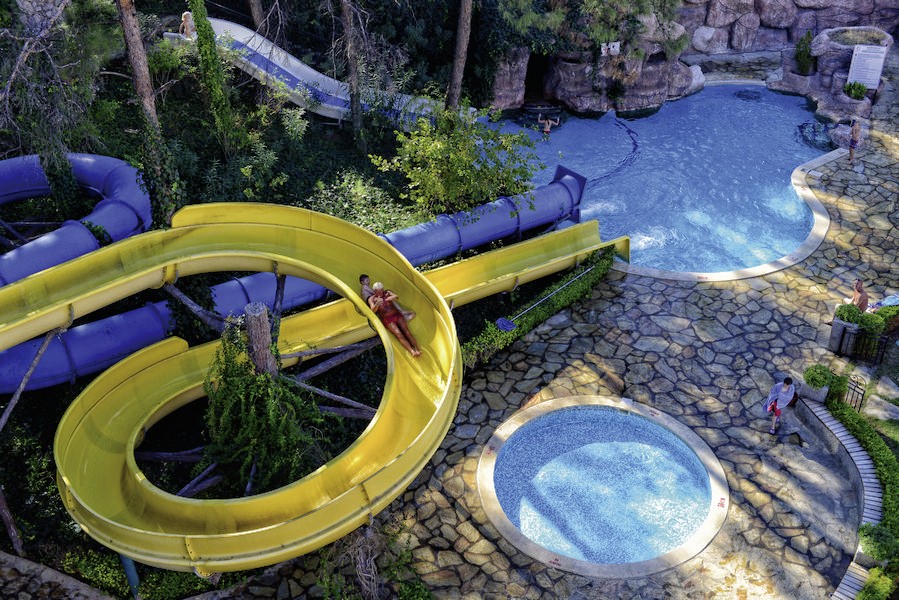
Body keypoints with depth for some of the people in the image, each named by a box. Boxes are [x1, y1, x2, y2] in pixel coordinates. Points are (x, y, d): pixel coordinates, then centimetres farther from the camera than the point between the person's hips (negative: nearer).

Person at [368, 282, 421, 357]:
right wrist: (377, 303, -34)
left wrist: (393, 297, -29)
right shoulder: (372, 299, 4)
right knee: (398, 334, -22)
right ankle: (412, 351, -35)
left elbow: (397, 297, -5)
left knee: (406, 331, -15)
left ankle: (417, 349, -24)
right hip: (387, 319, -3)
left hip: (397, 314, 3)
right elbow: (373, 310, -12)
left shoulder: (387, 293, 12)